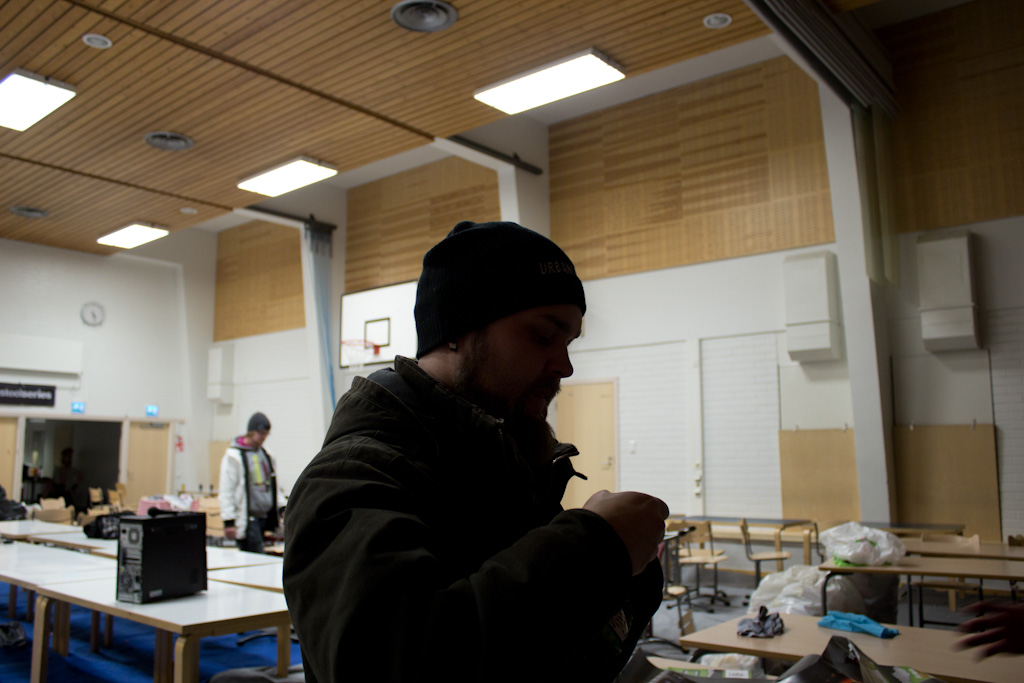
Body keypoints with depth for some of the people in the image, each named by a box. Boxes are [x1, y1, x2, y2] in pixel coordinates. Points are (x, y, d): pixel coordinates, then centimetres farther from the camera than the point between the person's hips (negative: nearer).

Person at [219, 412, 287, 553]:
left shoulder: (266, 454, 15)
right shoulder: (234, 455, -6)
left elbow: (274, 485, 23)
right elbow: (226, 492, -9)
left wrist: (282, 507, 13)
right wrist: (229, 521, -13)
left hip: (264, 517, 7)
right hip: (247, 520, -7)